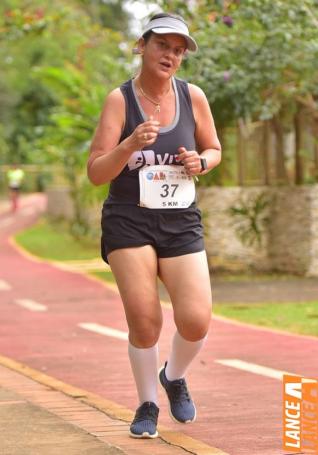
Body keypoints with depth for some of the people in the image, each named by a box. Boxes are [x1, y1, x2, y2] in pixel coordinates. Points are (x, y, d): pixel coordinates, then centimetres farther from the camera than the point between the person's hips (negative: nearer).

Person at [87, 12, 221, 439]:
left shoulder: (193, 97, 1)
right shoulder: (120, 100, -7)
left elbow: (214, 149, 17)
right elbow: (96, 173, -9)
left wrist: (200, 162, -6)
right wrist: (131, 144, -26)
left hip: (181, 223, 2)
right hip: (128, 222, -2)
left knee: (196, 321, -9)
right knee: (144, 321, -9)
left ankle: (175, 377, 24)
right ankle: (147, 404, 16)